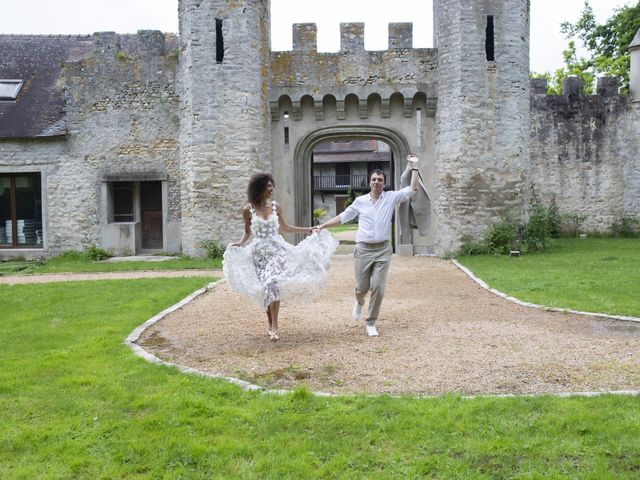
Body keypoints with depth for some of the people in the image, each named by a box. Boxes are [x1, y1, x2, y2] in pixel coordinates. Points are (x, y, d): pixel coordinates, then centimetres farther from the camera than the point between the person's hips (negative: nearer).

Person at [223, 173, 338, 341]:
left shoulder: (276, 206, 3)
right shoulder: (248, 209, -3)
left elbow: (285, 228, 16)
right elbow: (247, 232, 9)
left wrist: (309, 230, 16)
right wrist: (240, 243, -12)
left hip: (276, 249, 0)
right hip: (259, 252, 0)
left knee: (273, 285, -16)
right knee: (266, 288, 3)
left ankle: (274, 327, -15)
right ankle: (271, 325, 20)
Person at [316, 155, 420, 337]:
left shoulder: (391, 197, 5)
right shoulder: (360, 201, 6)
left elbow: (413, 189, 1)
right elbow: (343, 217, 15)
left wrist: (414, 167, 0)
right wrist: (323, 225, 14)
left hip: (383, 250, 0)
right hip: (363, 249, 0)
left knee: (378, 288, -5)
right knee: (362, 287, 5)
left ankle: (371, 324, 10)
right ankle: (359, 302, 43)